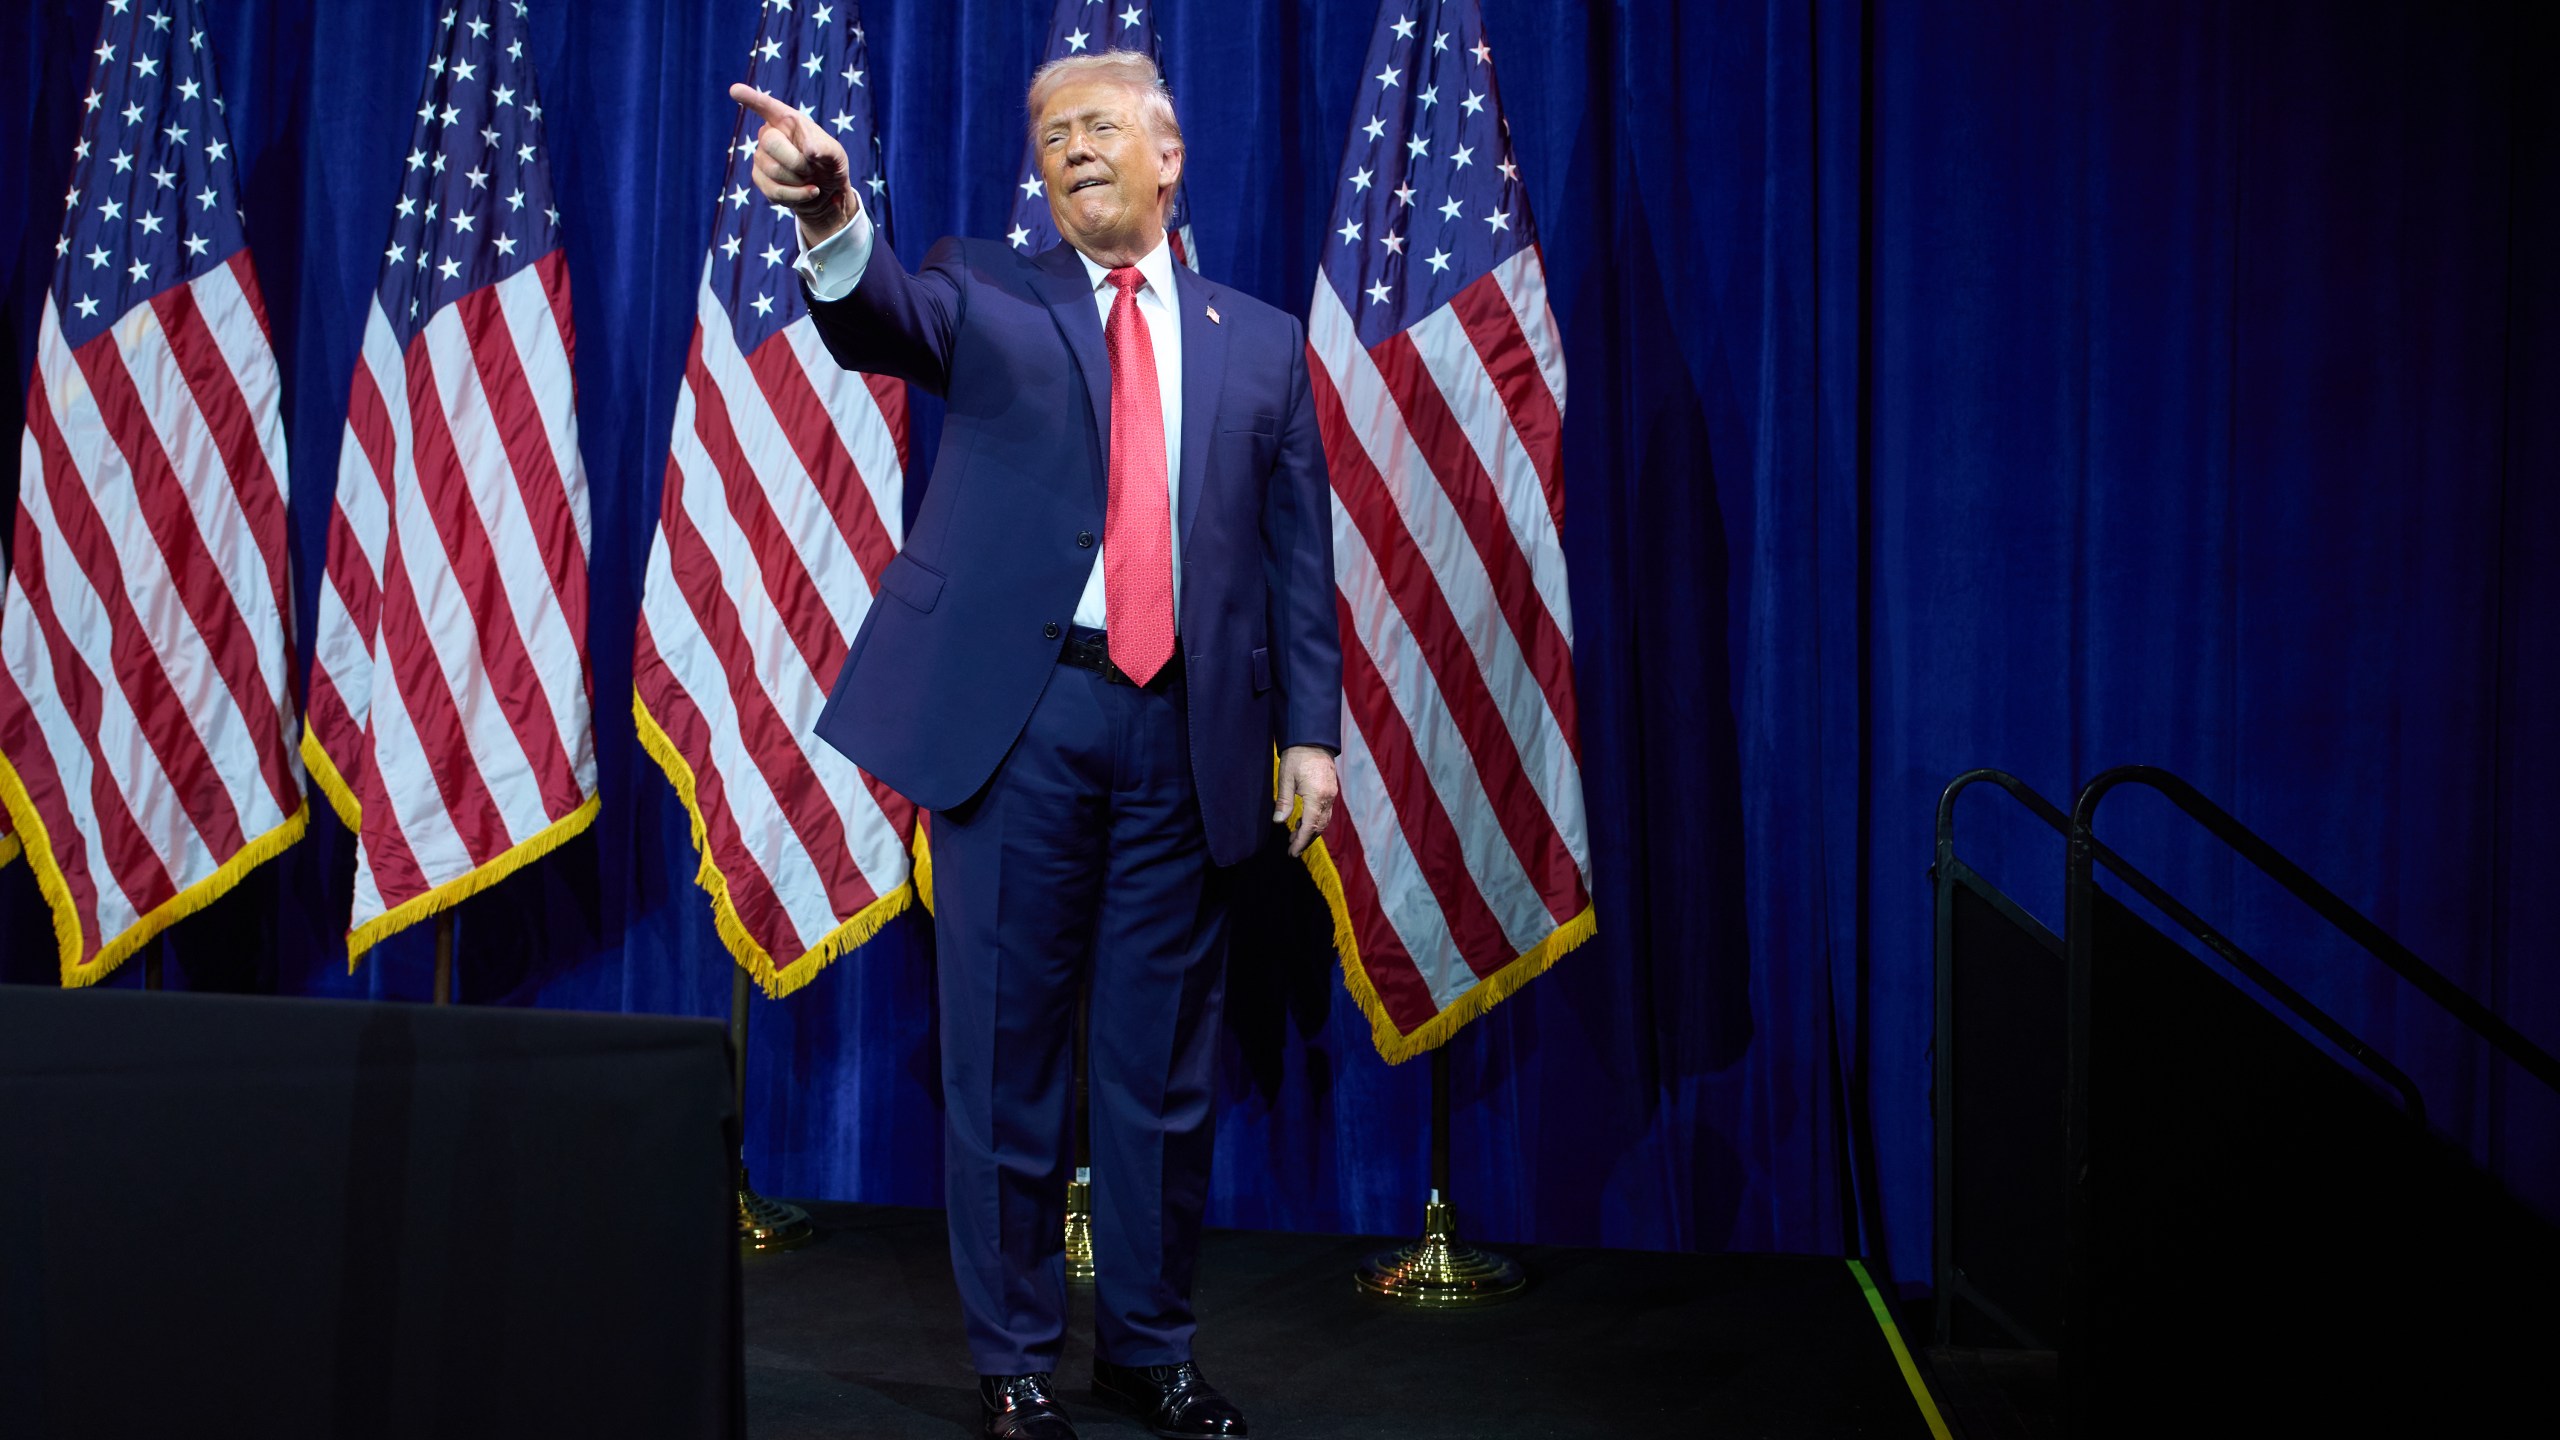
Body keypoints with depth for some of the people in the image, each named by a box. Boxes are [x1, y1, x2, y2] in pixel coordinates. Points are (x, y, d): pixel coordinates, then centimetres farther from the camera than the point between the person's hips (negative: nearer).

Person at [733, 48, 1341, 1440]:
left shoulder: (1261, 342, 13)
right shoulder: (991, 294, 9)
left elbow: (1298, 555, 10)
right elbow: (883, 321, -14)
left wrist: (1309, 728, 2)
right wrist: (833, 217, -35)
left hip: (1185, 729, 2)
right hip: (1018, 715, -1)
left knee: (1164, 1064, 10)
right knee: (1003, 1055, 6)